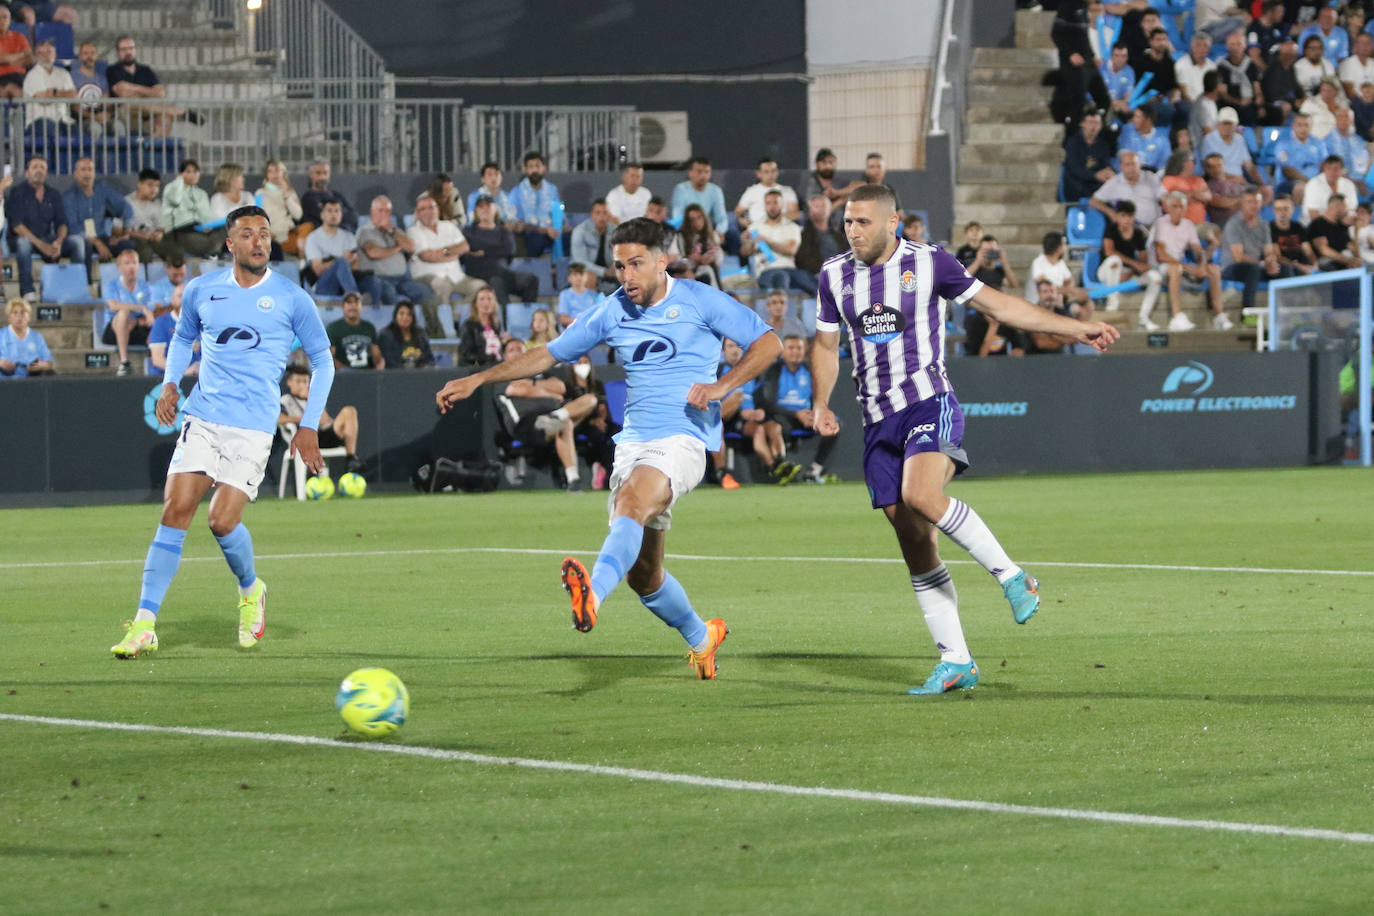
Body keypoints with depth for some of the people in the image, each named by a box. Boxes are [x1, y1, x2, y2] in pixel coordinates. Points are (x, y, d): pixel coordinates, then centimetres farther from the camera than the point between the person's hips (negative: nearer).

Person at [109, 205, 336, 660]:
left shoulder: (291, 298, 1)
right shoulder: (201, 290, 9)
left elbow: (322, 361, 9)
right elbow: (183, 337, 28)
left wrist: (309, 426, 2)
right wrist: (170, 383, 10)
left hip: (254, 428, -2)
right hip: (202, 418, 2)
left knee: (223, 521, -12)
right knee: (175, 511, -10)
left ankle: (251, 591, 20)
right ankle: (144, 624, -10)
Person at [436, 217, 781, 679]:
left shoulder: (699, 301, -1)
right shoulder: (612, 312, 10)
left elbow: (768, 342, 1)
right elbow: (549, 354, 18)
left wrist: (721, 386, -14)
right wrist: (477, 379, 12)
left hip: (683, 438, -6)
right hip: (633, 444, 6)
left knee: (632, 501, -37)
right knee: (641, 574, 5)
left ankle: (593, 595, -60)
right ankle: (701, 639, 31)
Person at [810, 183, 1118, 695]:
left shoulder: (928, 264, -1)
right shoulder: (834, 277, 9)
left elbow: (997, 306, 5)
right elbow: (826, 346, 21)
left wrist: (1074, 328, 1)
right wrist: (820, 405, 5)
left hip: (929, 404, -4)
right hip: (877, 423, 4)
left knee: (920, 495, -32)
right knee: (914, 543, 0)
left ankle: (1013, 578, -17)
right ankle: (955, 663, 4)